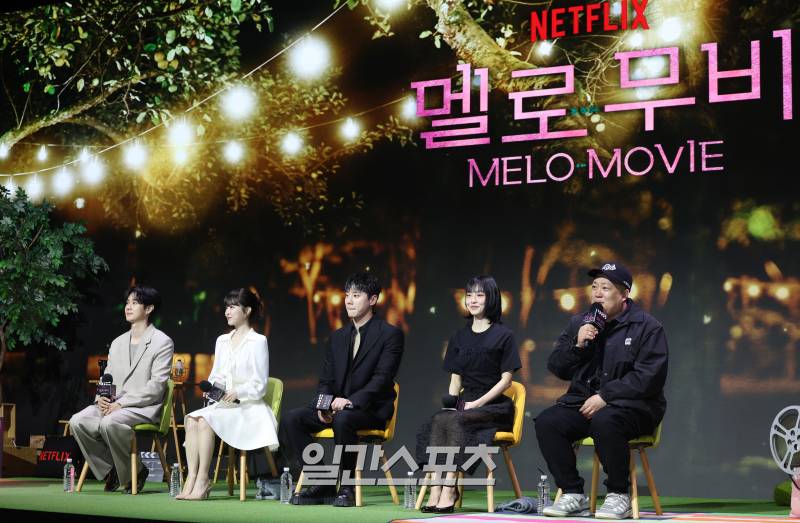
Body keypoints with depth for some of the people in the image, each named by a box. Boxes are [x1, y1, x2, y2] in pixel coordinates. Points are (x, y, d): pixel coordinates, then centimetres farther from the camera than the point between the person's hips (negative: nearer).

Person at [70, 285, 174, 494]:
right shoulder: (117, 343, 22)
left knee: (109, 423, -36)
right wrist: (101, 397, -5)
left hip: (143, 407, -6)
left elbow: (156, 386, -10)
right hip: (112, 404, 7)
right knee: (77, 422, -20)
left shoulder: (162, 342, -1)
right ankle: (110, 470, -4)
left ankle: (134, 472, -13)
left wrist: (121, 403, -18)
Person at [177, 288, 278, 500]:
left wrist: (237, 392, -22)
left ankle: (203, 480, -30)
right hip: (223, 405, 6)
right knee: (192, 418, -25)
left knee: (206, 419, -31)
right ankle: (191, 478, -33)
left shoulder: (258, 341, -1)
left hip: (248, 407, -6)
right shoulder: (222, 341, 20)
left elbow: (260, 386, -6)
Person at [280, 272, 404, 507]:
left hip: (372, 410, -6)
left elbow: (382, 378, -14)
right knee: (291, 420, -16)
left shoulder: (390, 334, -3)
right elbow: (326, 380, 14)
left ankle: (347, 488, -22)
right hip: (336, 408, 6)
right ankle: (321, 485, -11)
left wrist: (351, 401, -27)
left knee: (342, 419, -38)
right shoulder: (337, 337, 17)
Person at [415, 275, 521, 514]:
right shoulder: (459, 337, 17)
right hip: (465, 404, 4)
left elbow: (506, 379, -4)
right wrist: (450, 402, -4)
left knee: (456, 421, -34)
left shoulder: (503, 335, 1)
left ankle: (449, 490, -36)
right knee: (437, 421, -30)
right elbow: (455, 378, 16)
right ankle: (436, 490, -39)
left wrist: (477, 403, -14)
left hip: (494, 406, -4)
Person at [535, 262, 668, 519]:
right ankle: (573, 495, -11)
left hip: (632, 405, -5)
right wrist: (577, 345, -6)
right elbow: (557, 368, 14)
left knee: (603, 422, -38)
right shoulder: (579, 323, 14)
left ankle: (619, 496, -19)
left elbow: (649, 377, -13)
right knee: (546, 422, -21)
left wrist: (605, 397, -19)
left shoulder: (647, 326, -3)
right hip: (583, 402, 5)